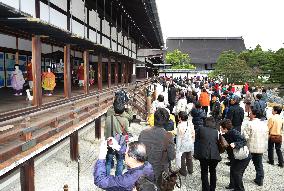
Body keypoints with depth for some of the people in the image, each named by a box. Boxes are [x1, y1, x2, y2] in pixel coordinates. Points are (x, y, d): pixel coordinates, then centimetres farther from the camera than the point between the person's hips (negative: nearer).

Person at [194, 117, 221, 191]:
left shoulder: (201, 129, 3)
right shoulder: (216, 131, 7)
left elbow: (197, 137, 15)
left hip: (203, 154, -2)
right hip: (214, 154, 3)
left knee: (204, 172, 10)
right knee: (213, 172, 22)